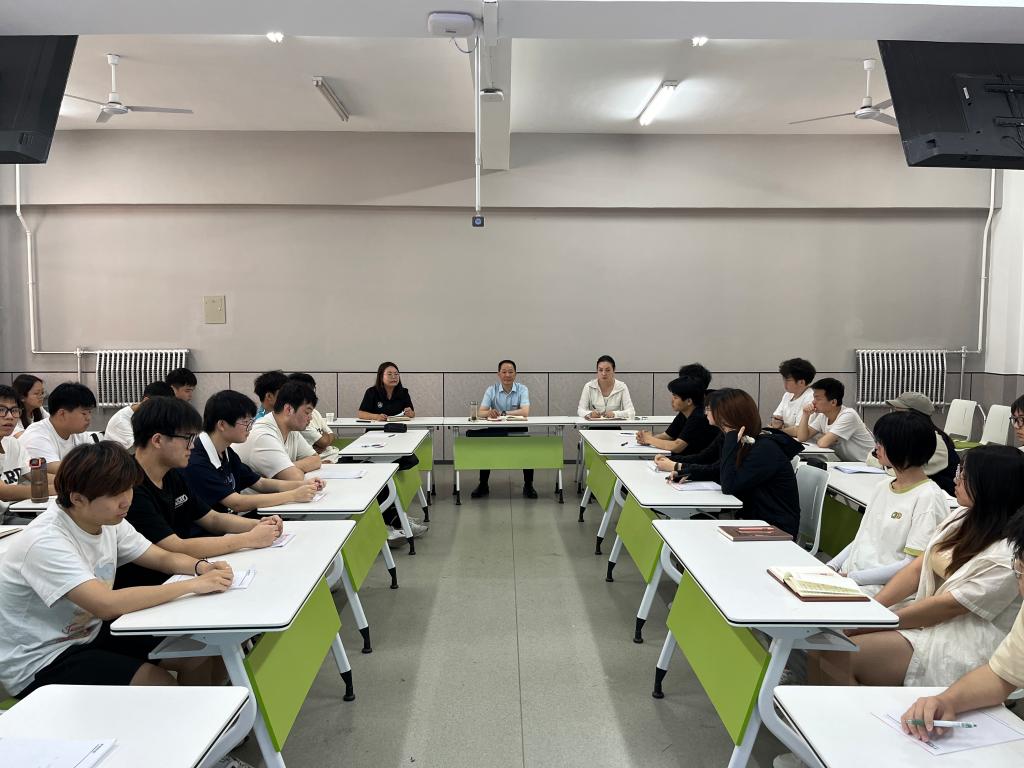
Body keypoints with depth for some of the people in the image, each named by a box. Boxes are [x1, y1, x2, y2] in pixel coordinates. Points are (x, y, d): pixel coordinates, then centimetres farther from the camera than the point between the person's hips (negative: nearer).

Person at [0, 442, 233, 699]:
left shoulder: (108, 520, -6)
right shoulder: (45, 542, -29)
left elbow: (163, 557, 3)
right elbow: (107, 604, -39)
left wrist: (201, 567, -20)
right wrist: (192, 585, -35)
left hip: (90, 631, 7)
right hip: (40, 663, -7)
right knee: (160, 684, -20)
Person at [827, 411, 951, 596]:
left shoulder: (928, 498, -9)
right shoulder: (882, 488, 17)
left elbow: (915, 565, -15)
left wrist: (853, 577, -16)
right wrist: (831, 567, 4)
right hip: (846, 577, 8)